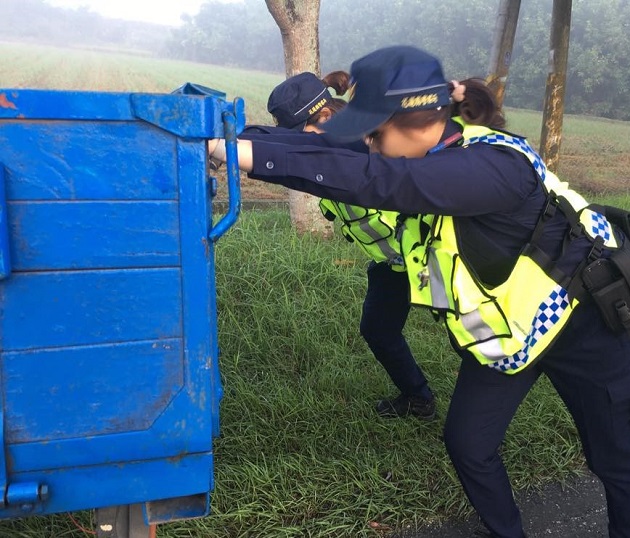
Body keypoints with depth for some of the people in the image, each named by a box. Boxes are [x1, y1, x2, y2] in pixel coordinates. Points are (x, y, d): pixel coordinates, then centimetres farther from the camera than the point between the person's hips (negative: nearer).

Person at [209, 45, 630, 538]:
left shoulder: (495, 165, -36)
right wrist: (245, 140, -23)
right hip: (501, 329, 7)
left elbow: (380, 181, -48)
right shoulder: (436, 152, -10)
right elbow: (341, 153, -11)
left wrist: (252, 156, -50)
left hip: (581, 322, -6)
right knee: (468, 442, 8)